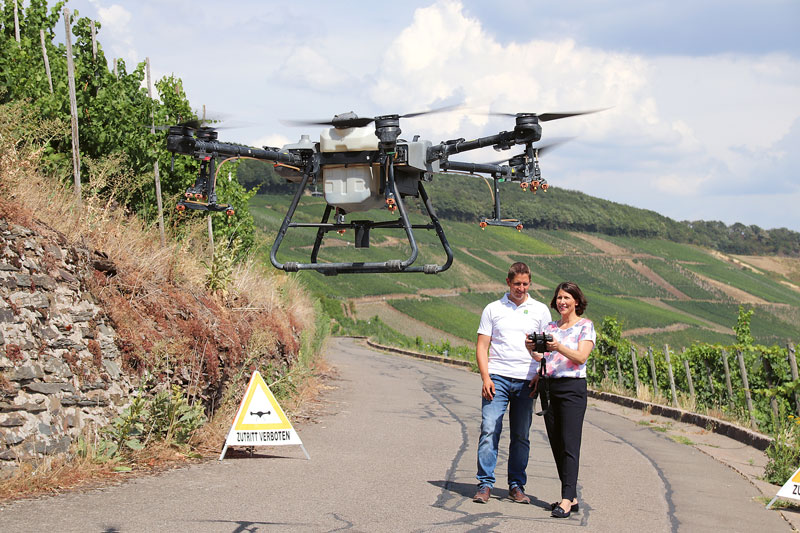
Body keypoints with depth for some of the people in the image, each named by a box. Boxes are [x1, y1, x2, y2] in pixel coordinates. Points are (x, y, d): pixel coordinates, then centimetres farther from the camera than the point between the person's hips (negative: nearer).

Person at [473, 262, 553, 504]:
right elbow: (482, 347, 7)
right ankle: (485, 484, -7)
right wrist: (486, 378, -6)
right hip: (497, 377, -1)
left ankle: (516, 486, 12)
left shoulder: (540, 310, 11)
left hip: (526, 381, 1)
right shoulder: (493, 309, 10)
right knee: (489, 429, -11)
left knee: (521, 436, 4)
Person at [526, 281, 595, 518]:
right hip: (550, 388, 6)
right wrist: (533, 349, -13)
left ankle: (567, 500, -17)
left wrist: (559, 347, -27)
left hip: (573, 387, -6)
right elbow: (540, 357, 9)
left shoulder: (585, 326, 2)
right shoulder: (551, 327, 17)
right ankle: (572, 497, 11)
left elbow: (581, 357, -11)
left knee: (570, 445, -12)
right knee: (556, 445, 5)